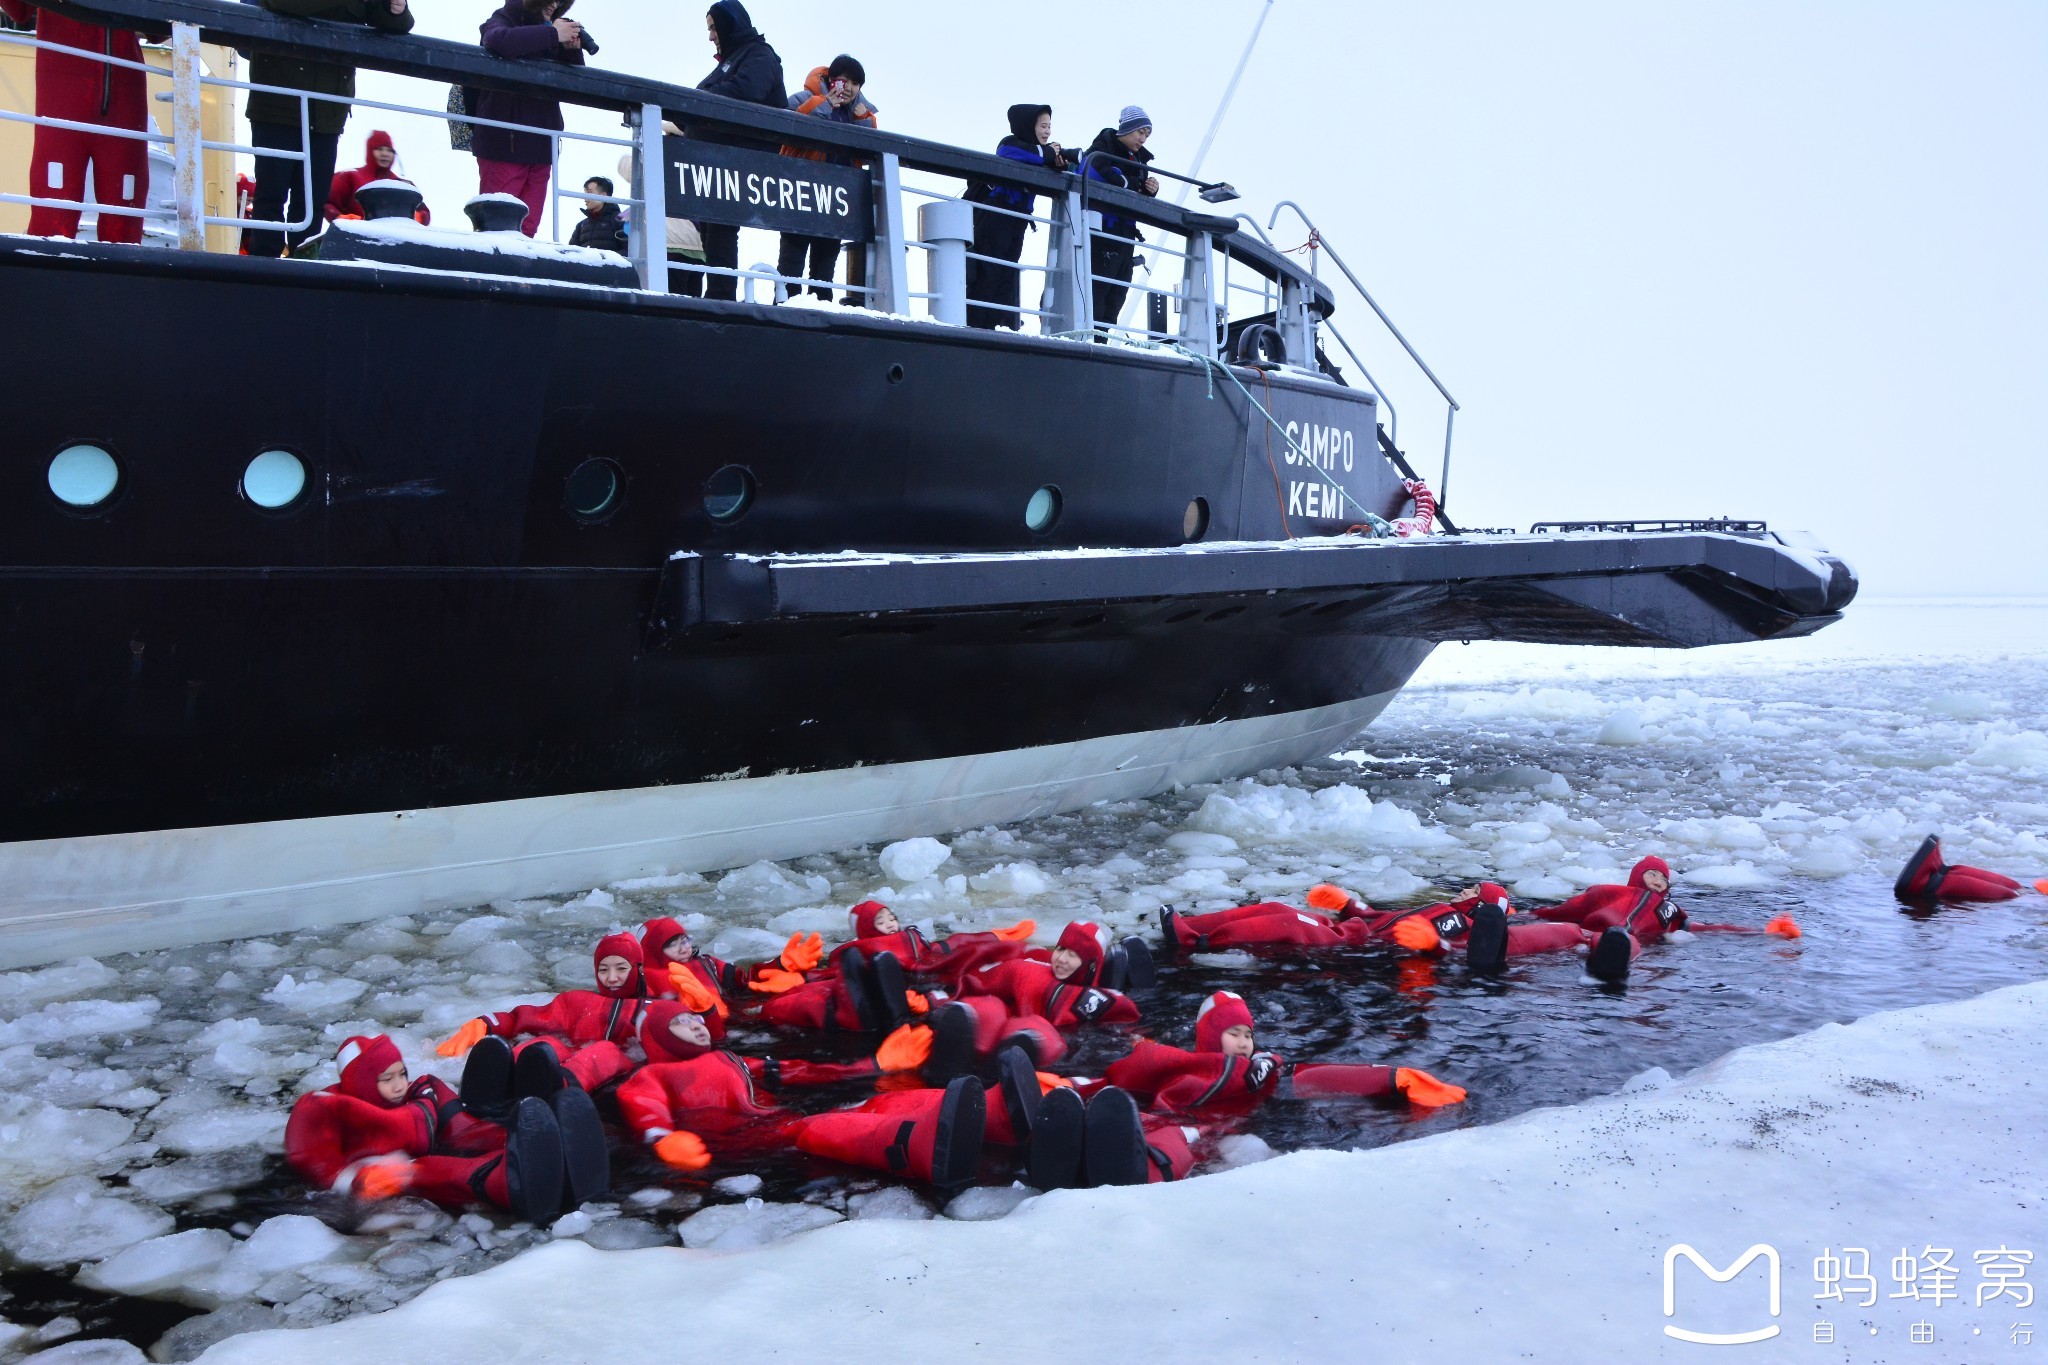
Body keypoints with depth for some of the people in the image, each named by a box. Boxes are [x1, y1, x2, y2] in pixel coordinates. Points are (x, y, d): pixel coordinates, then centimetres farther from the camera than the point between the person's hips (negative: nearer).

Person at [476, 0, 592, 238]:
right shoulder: (505, 19, 1)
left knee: (526, 228, 1)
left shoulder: (550, 32, 18)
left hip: (541, 144, 6)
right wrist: (552, 35, -21)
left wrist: (572, 50, -1)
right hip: (504, 141, -6)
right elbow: (497, 40, -23)